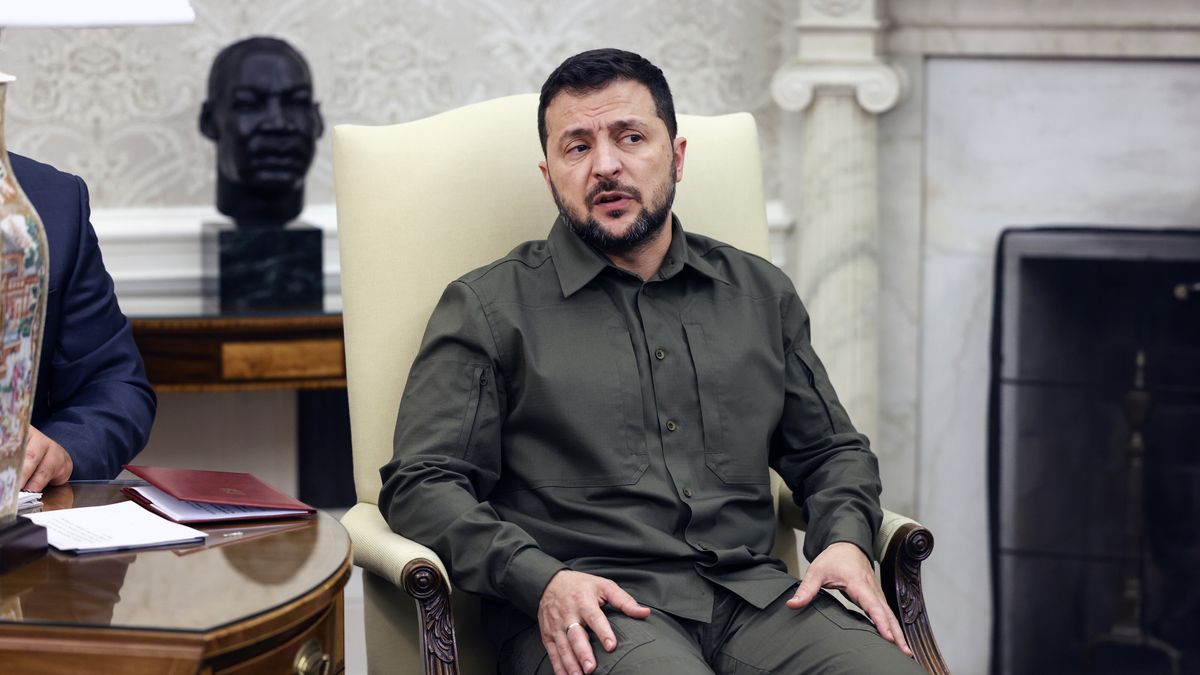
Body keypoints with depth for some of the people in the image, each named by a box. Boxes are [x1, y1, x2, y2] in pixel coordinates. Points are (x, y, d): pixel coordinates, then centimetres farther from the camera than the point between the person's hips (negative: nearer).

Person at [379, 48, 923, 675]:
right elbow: (421, 484, 2)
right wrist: (541, 580, -14)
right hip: (583, 611, -4)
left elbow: (831, 450, 28)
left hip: (753, 594, 4)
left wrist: (846, 540, 5)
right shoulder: (489, 306, 9)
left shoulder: (760, 293, 21)